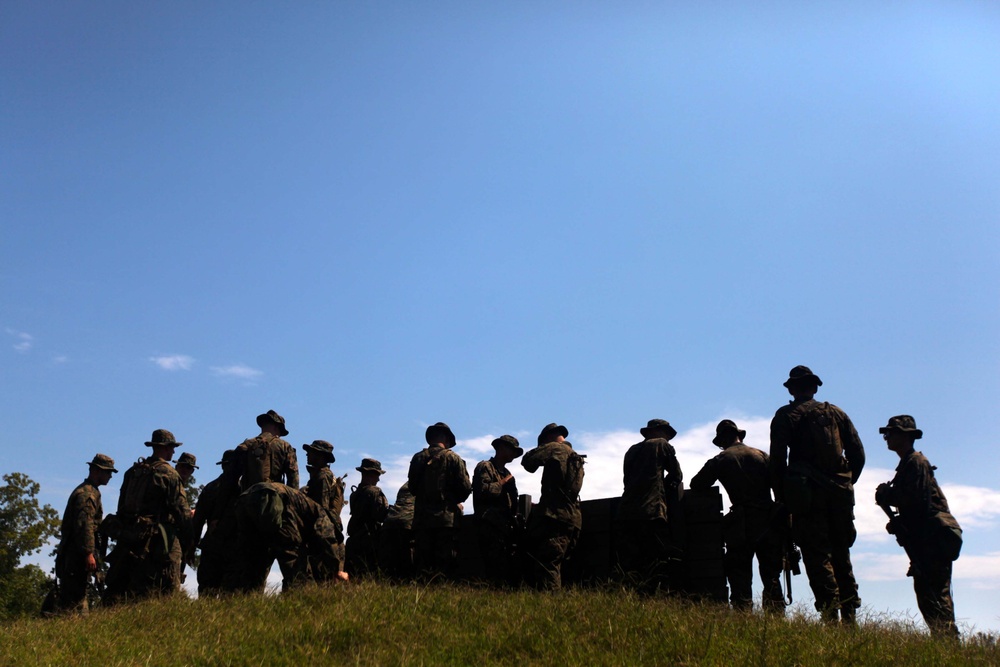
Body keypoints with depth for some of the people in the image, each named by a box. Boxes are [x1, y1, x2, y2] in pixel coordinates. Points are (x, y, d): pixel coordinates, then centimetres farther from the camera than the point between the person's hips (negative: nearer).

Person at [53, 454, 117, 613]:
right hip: (78, 554, -11)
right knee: (73, 599, -10)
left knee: (79, 595, 11)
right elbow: (84, 525, -23)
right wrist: (88, 553, -26)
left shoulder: (90, 491, 21)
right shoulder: (87, 493, -13)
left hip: (76, 555, 11)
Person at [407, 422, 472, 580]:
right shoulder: (453, 458, -4)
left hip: (421, 518, 4)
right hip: (447, 518, -3)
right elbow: (465, 487, -5)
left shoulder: (417, 458, 7)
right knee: (445, 562, -2)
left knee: (422, 561, 7)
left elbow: (412, 487, 13)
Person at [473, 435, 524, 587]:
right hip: (490, 526, -8)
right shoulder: (485, 467, 0)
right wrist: (503, 483, -5)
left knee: (512, 568, 5)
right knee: (496, 569, -13)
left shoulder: (507, 473, 26)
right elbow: (483, 490, -18)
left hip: (507, 527, 8)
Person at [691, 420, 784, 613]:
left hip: (742, 524, -3)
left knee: (740, 575, 2)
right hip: (770, 521, 3)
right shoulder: (761, 455, 11)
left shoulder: (720, 460, 4)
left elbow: (696, 484, 3)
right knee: (772, 576, 12)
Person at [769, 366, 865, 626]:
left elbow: (777, 459, -6)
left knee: (817, 556, -3)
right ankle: (850, 617, 12)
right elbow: (858, 455, 11)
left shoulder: (786, 416, 3)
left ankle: (831, 616, -9)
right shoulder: (836, 413, 15)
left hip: (808, 494, -4)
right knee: (841, 555, 13)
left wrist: (781, 497, 1)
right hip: (841, 494, 4)